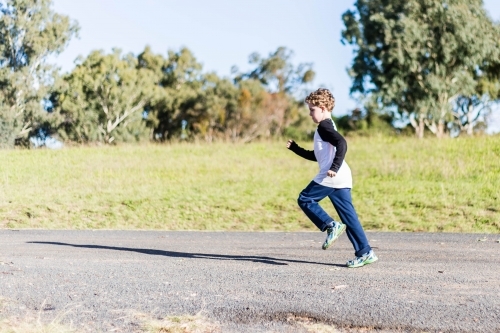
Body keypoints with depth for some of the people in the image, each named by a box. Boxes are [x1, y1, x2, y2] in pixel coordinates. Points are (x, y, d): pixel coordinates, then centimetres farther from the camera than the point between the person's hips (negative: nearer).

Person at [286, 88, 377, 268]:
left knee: (305, 199, 3)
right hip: (342, 179, 10)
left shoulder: (324, 126, -4)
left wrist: (334, 167, -24)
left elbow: (341, 143, -22)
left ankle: (331, 226, -9)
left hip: (330, 177, -10)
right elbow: (318, 156, 34)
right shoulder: (327, 127, 26)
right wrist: (295, 148, 33)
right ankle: (365, 252, 2)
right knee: (348, 215, 6)